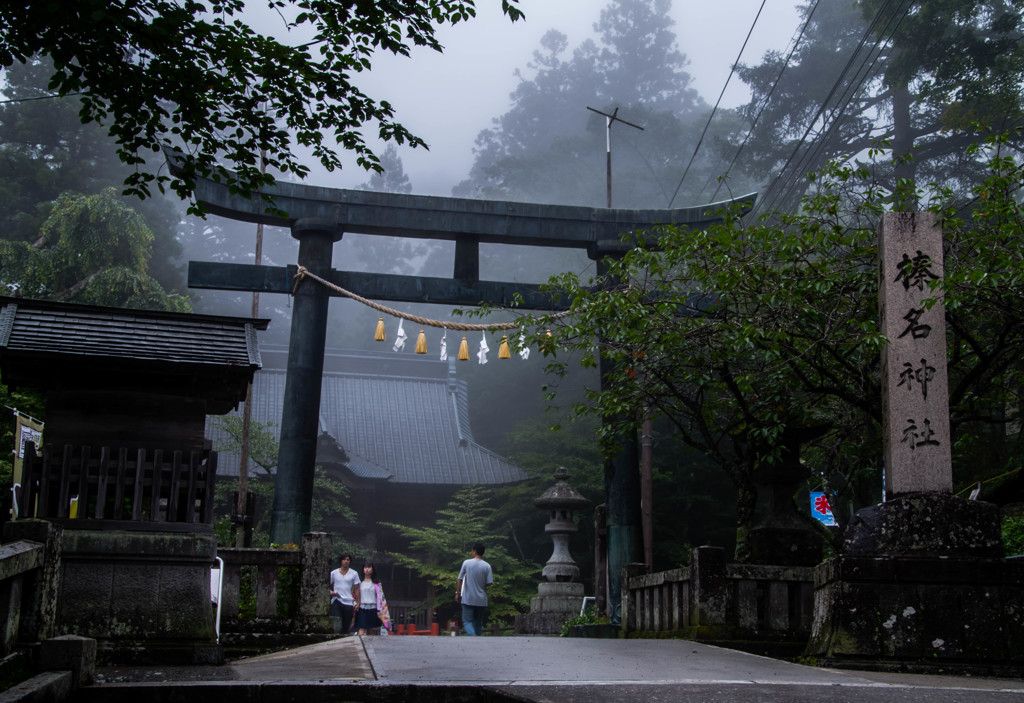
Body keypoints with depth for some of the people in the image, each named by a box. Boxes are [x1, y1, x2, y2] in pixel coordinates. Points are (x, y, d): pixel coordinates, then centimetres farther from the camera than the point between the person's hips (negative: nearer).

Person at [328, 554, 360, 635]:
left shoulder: (354, 573, 8)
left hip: (349, 602, 1)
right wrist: (331, 592, -7)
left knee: (346, 627, 5)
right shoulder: (334, 573, 8)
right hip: (336, 601, -1)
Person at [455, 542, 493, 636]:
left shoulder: (466, 563, -5)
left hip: (468, 599, -2)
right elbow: (489, 583, -5)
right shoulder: (487, 566, -3)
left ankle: (473, 636, -26)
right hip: (481, 600, 2)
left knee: (467, 621, -1)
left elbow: (460, 579, -2)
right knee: (478, 622, 13)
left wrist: (458, 593, 9)